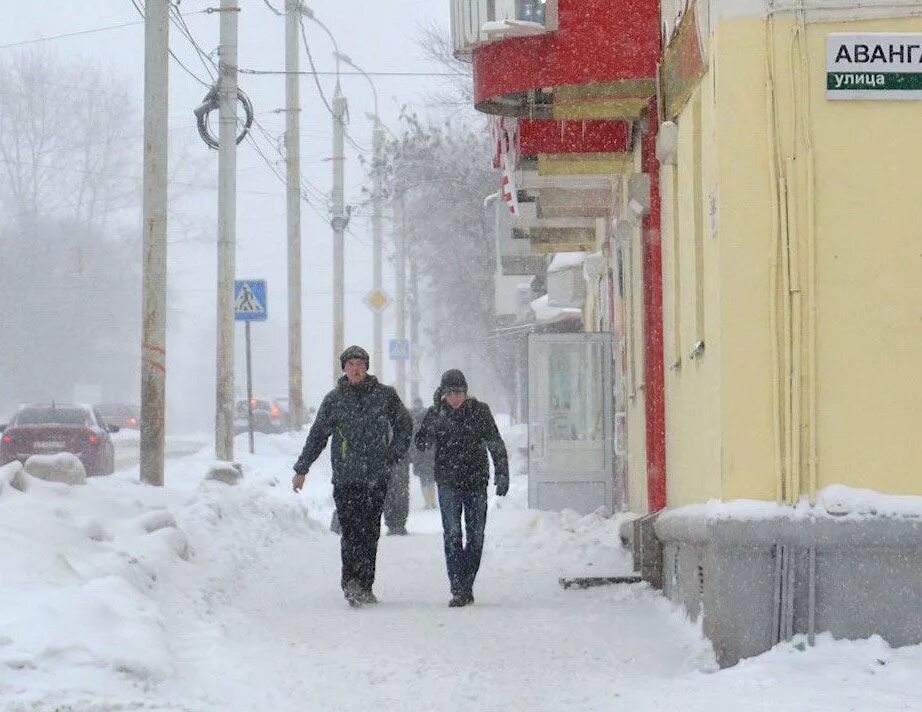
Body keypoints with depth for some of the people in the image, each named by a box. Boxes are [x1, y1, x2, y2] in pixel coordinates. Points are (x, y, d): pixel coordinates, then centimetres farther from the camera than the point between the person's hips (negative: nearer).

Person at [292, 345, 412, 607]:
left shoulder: (385, 395, 6)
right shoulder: (334, 399, 6)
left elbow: (404, 425, 18)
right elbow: (317, 436, 11)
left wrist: (395, 454, 8)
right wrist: (301, 469, 12)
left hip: (377, 477, 1)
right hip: (345, 478, -1)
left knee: (370, 533, 2)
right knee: (351, 530, -12)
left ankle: (364, 586, 7)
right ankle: (351, 581, -15)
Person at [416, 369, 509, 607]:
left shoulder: (479, 411, 1)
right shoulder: (436, 413, 2)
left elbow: (496, 444, 3)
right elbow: (421, 442, -5)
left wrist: (502, 473, -5)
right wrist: (438, 418, -18)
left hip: (476, 481, 1)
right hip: (448, 482, -1)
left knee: (476, 536, 3)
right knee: (452, 535, -9)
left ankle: (466, 586, 15)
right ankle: (458, 590, -10)